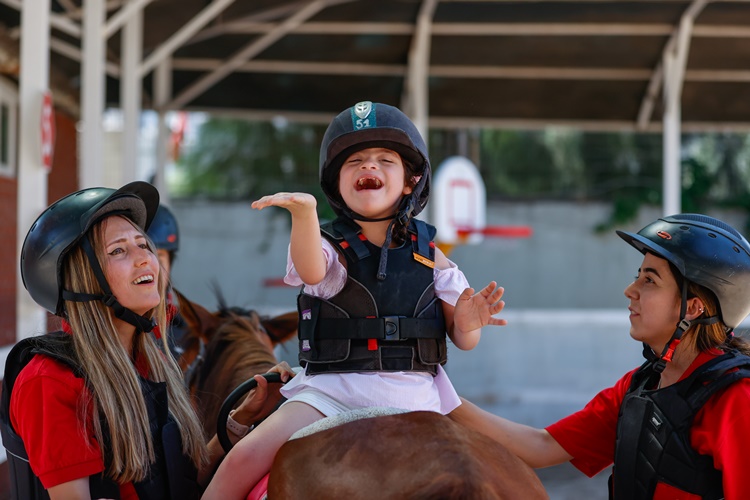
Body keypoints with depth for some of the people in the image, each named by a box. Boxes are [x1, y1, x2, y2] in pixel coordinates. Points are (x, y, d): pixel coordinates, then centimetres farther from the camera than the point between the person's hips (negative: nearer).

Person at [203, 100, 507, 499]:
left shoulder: (429, 255, 8)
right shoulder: (331, 247, 0)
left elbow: (463, 340, 10)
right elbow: (312, 272, -26)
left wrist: (468, 323, -15)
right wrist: (304, 213, -45)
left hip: (413, 395, 2)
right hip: (331, 389, -2)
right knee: (244, 459, -18)